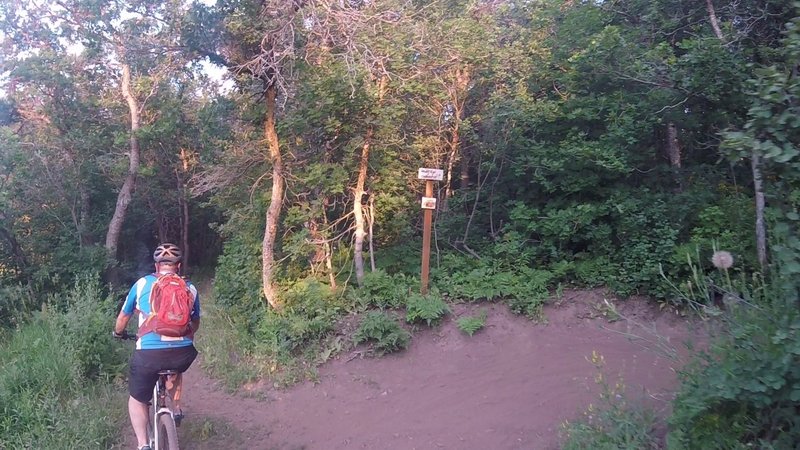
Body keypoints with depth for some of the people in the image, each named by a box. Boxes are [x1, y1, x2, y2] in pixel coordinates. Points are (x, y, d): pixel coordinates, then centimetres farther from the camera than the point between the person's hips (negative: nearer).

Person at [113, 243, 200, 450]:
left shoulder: (142, 284, 10)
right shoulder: (190, 288, 14)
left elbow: (123, 318, 21)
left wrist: (118, 333, 43)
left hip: (149, 354, -2)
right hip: (183, 353, 2)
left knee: (137, 399, 20)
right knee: (174, 369, 39)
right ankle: (177, 410, 34)